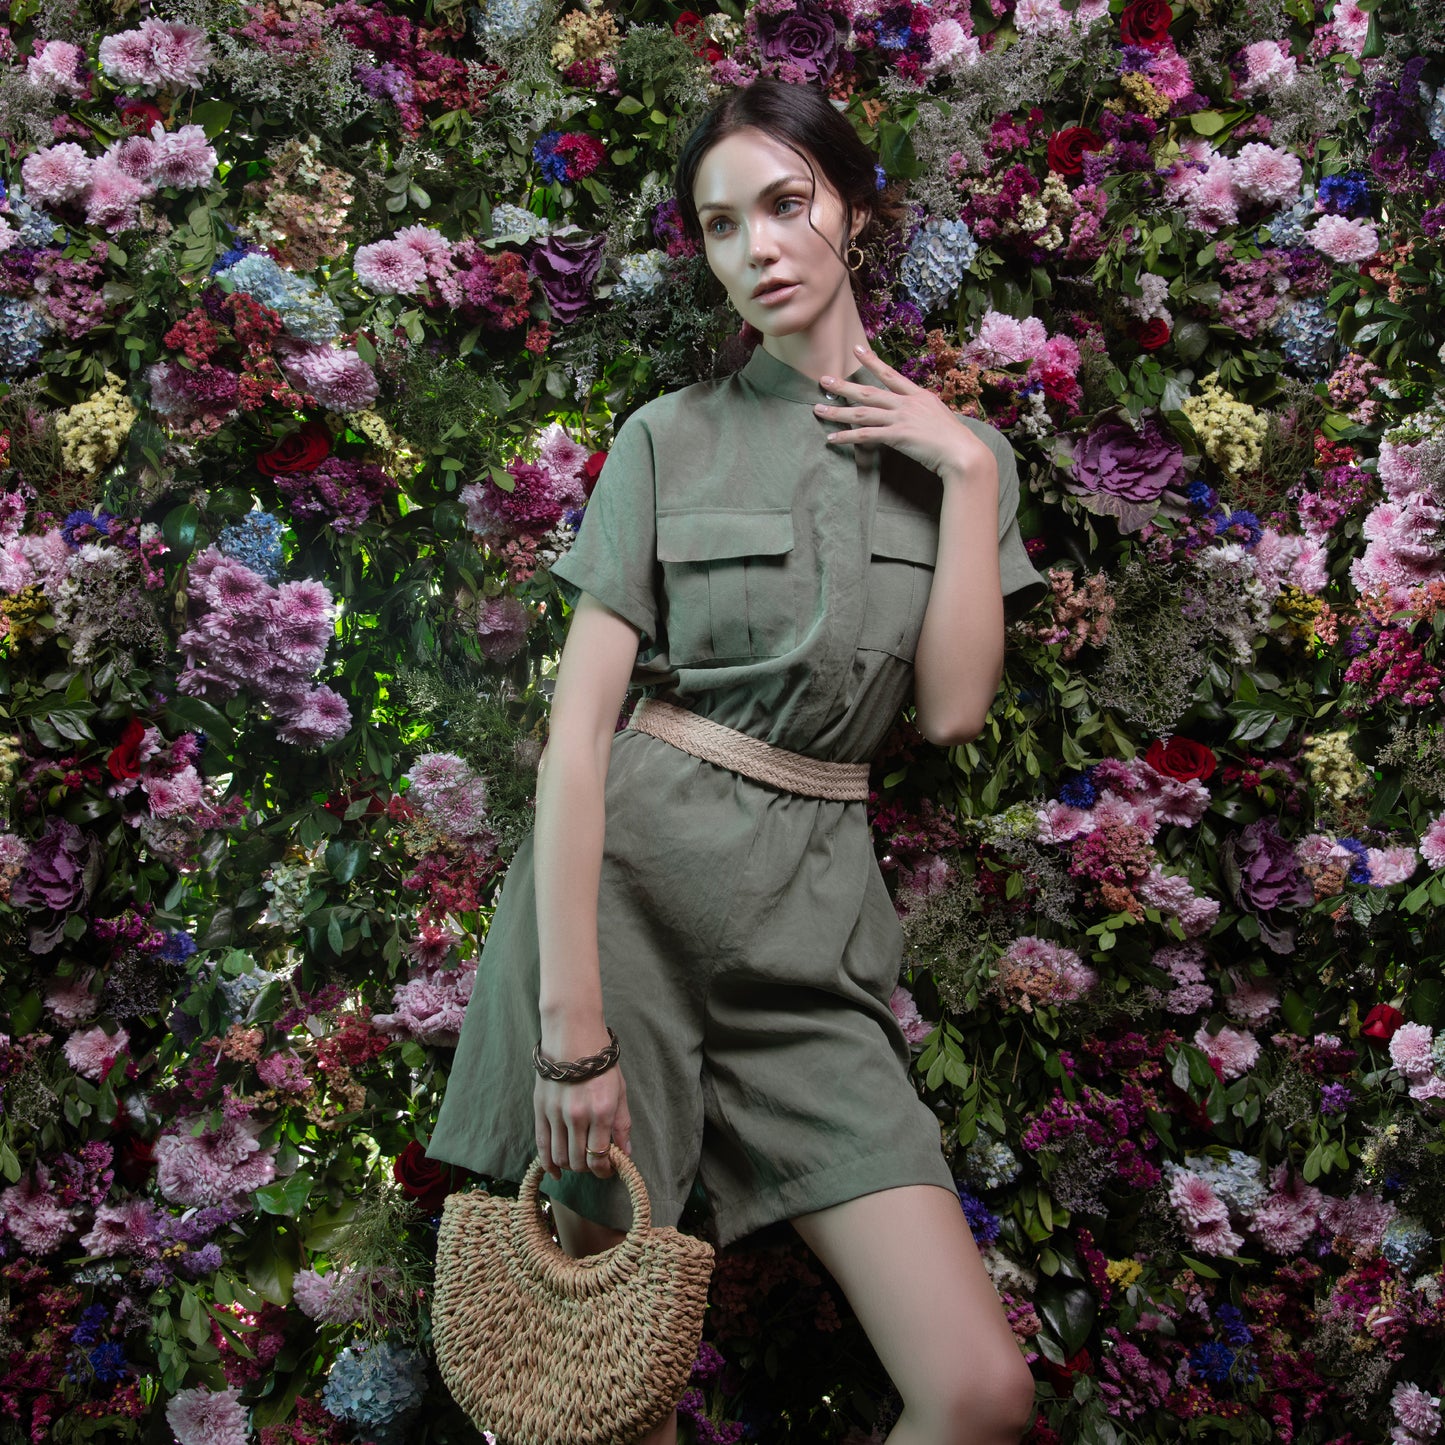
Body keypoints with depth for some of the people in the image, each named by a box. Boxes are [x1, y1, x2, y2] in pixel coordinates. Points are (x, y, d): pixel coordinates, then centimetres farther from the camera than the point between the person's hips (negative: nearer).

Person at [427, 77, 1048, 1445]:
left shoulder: (951, 447, 11)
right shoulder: (670, 438, 2)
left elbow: (951, 708, -1)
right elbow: (580, 720, -7)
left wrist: (969, 471, -4)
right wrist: (572, 1018, -15)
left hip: (813, 919, 3)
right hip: (628, 875, -2)